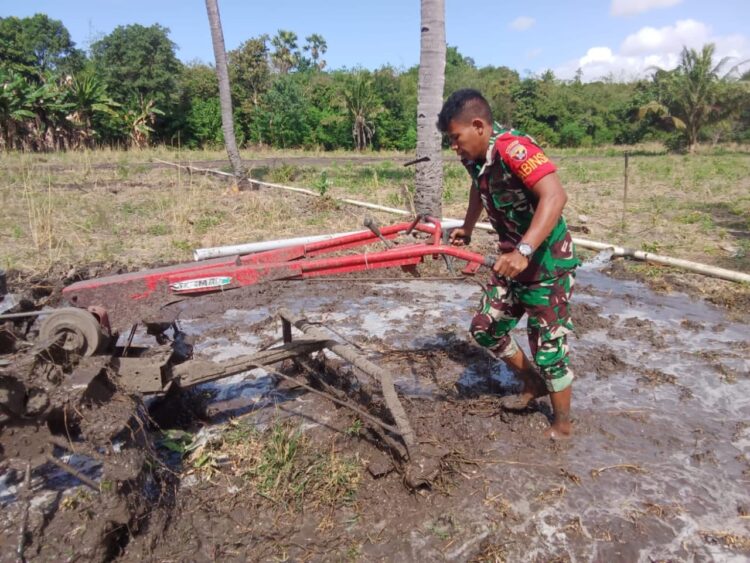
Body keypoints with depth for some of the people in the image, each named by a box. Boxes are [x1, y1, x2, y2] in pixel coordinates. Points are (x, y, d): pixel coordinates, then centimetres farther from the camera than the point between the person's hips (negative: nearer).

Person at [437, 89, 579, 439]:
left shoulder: (513, 148, -26)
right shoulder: (475, 157, 0)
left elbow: (555, 195, -38)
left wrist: (524, 251, -48)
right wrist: (467, 229, 20)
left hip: (547, 260, -9)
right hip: (512, 257, 9)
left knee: (548, 346, 1)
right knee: (484, 328, 13)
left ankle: (563, 424, 24)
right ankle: (533, 384, 35)